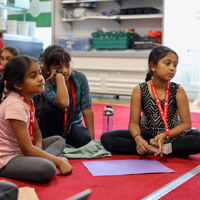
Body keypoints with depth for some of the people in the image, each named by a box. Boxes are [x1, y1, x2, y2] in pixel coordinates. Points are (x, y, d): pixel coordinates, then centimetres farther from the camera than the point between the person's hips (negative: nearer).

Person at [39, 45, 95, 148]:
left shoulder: (80, 78, -14)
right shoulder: (46, 85, -25)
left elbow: (87, 109, -11)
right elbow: (63, 103, -47)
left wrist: (92, 137, -14)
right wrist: (59, 76, -40)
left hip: (73, 125, 2)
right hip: (53, 128, -2)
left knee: (85, 140, -30)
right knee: (49, 107, -32)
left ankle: (66, 141, 2)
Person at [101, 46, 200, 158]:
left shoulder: (178, 91, -5)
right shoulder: (139, 90, -5)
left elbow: (186, 124, -7)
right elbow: (133, 122, -6)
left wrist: (165, 135, -25)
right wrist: (138, 139, -29)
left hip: (173, 135, -1)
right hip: (147, 134, 1)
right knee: (106, 138, -23)